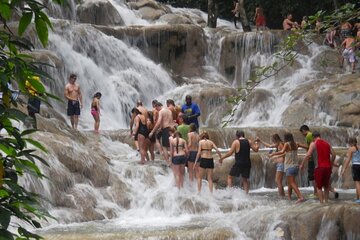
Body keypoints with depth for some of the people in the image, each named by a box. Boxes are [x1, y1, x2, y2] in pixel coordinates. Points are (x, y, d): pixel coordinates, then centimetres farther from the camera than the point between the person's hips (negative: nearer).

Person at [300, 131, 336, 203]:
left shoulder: (313, 144, -3)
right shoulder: (327, 143, 12)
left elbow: (308, 155, -12)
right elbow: (334, 154, 12)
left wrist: (302, 164, -3)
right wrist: (331, 163, 26)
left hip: (319, 167, -5)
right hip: (328, 167, 5)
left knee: (319, 187, 2)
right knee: (326, 186, 18)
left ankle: (321, 202, -4)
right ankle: (326, 201, 20)